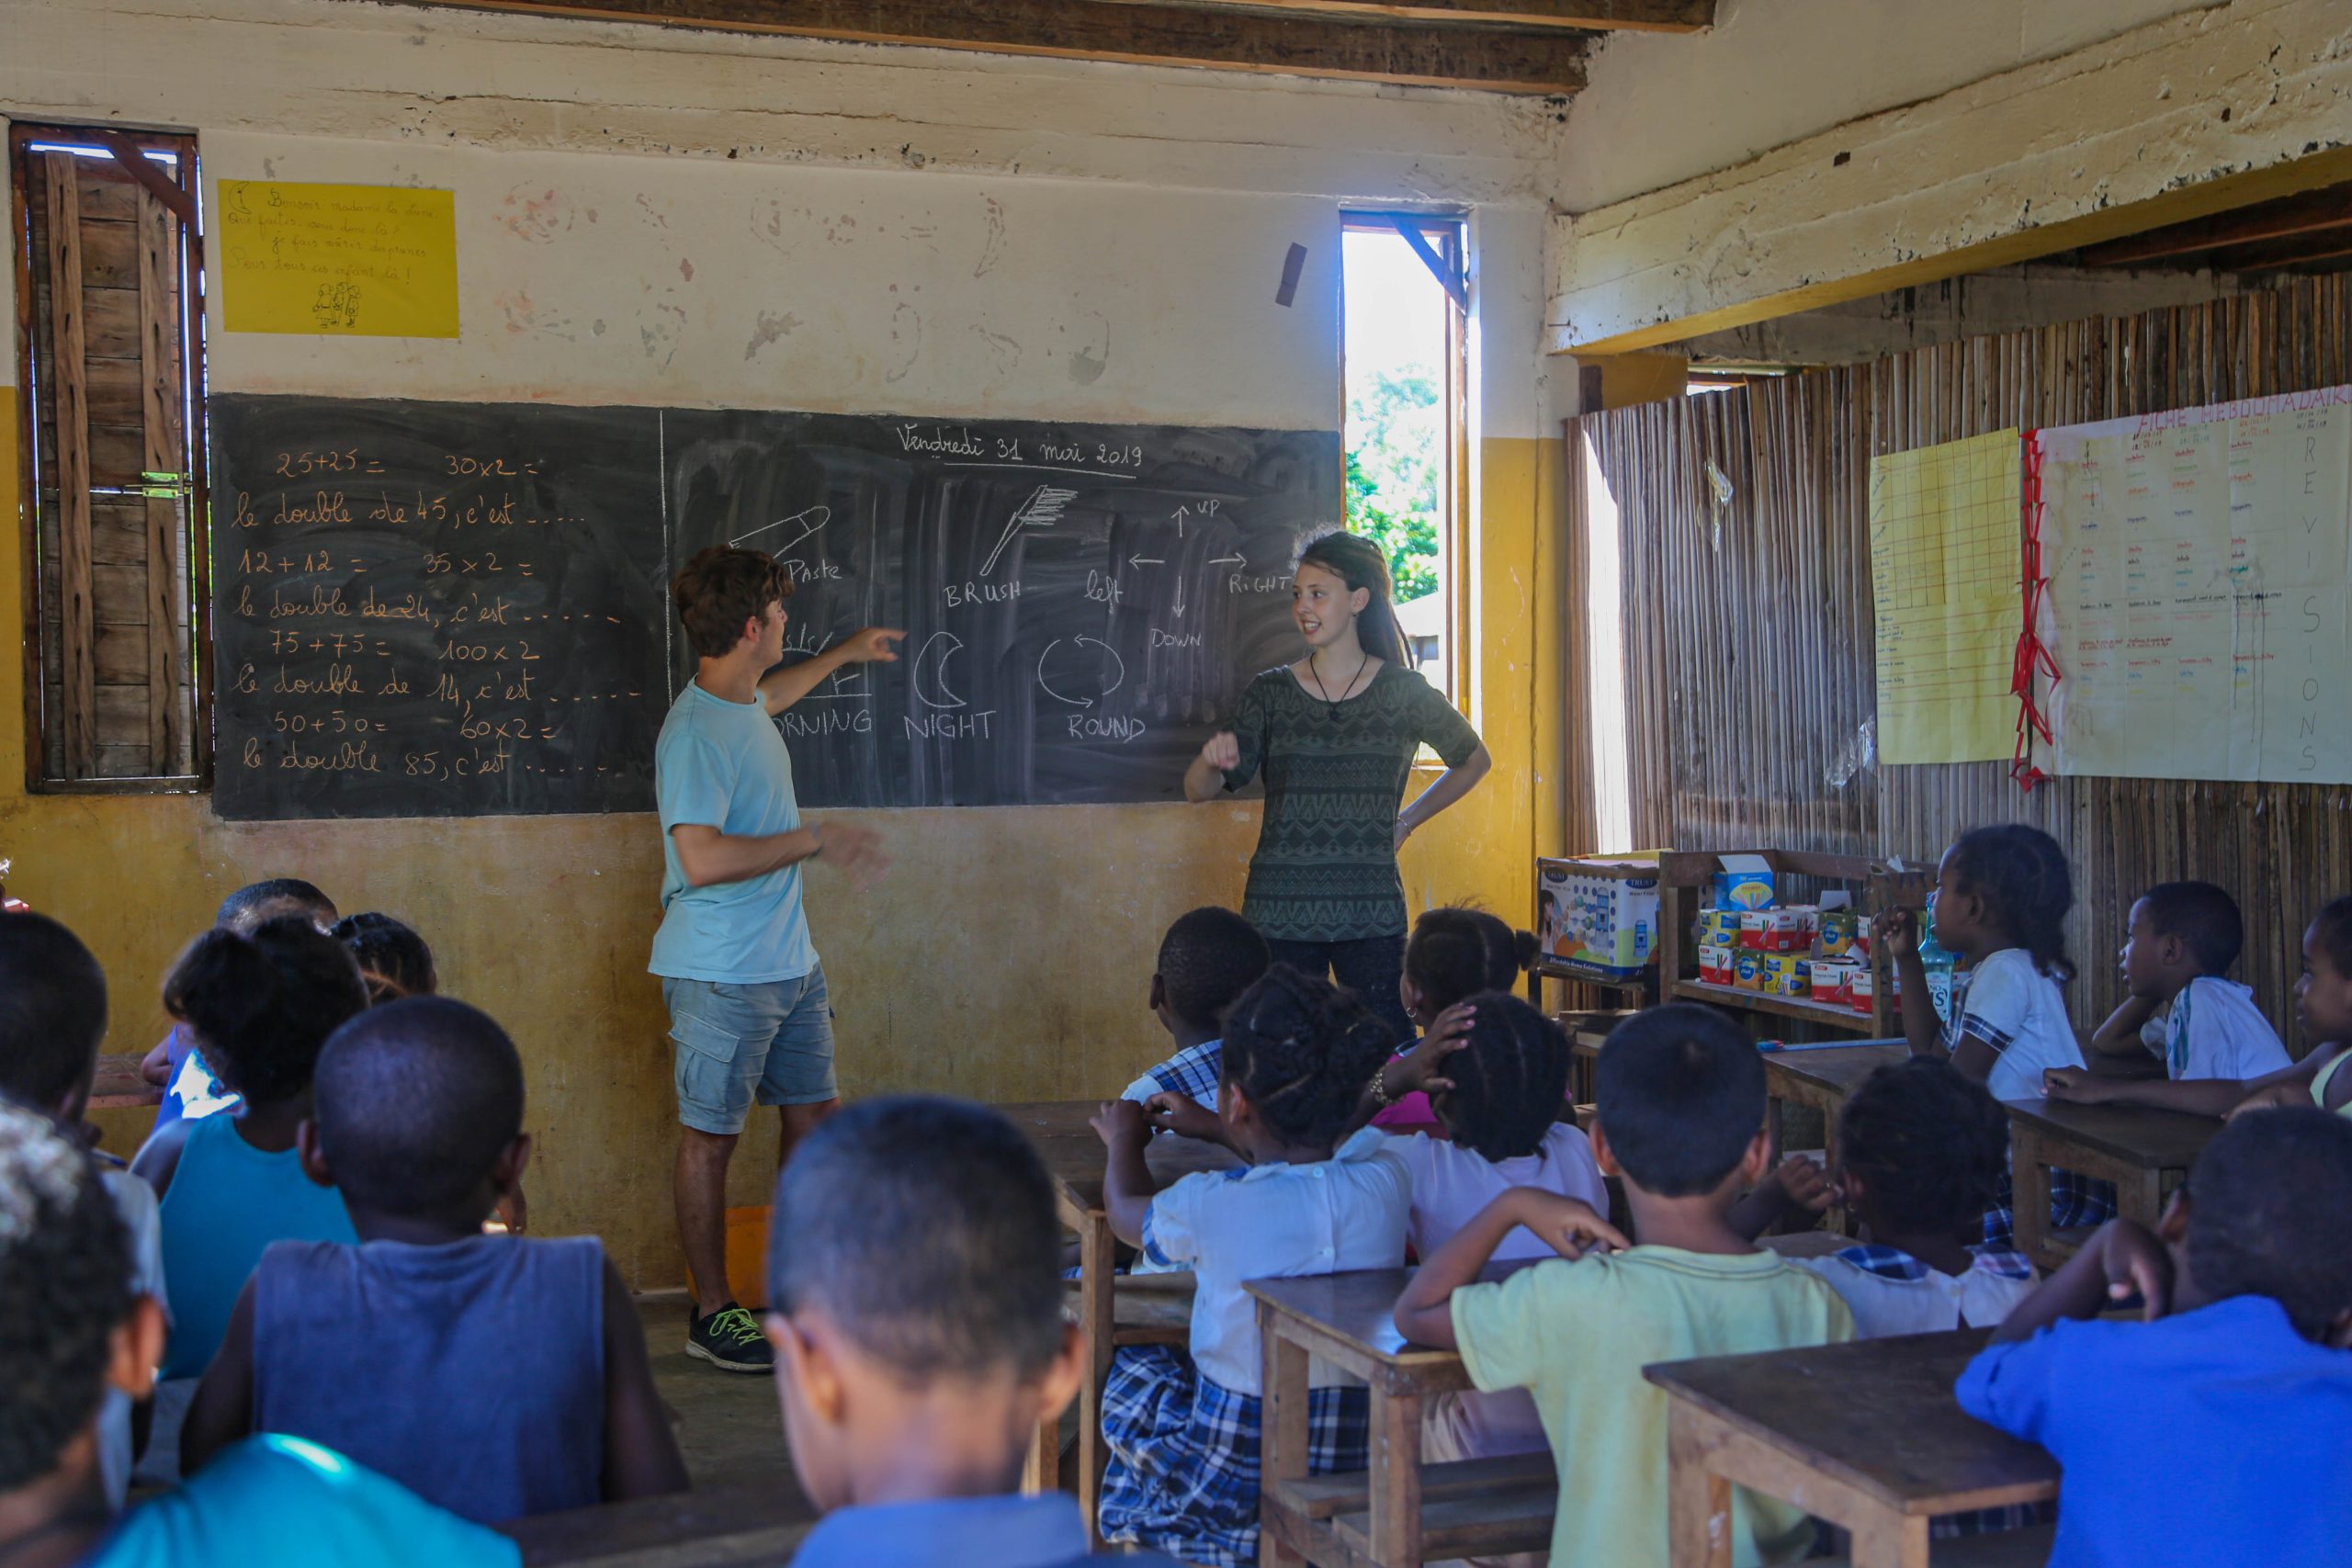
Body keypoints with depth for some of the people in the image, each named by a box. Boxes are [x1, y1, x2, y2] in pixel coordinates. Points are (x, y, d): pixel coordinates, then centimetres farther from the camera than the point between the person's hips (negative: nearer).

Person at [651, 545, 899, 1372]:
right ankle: (712, 1313, 14)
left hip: (790, 963, 9)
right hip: (721, 976, -9)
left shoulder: (745, 703, 8)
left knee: (813, 1116, 14)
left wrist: (843, 653, 46)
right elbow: (702, 860, -31)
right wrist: (817, 838, -24)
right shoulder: (694, 732, -22)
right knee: (711, 1137, 3)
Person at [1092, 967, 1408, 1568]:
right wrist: (1208, 1129, 29)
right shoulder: (1386, 1184, -10)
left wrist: (1124, 1140, 26)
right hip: (1366, 1468, 4)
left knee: (1127, 1368, 23)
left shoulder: (1208, 1208, -20)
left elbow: (1128, 1213, 5)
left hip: (1232, 1486, -4)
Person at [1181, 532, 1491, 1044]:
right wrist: (1213, 760, -21)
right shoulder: (1271, 693, 5)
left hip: (1372, 916, 0)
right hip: (1280, 912, 1)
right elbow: (1198, 790, 1)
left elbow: (1474, 760, 20)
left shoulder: (1403, 692, 4)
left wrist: (1408, 821, 13)